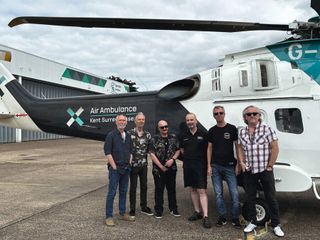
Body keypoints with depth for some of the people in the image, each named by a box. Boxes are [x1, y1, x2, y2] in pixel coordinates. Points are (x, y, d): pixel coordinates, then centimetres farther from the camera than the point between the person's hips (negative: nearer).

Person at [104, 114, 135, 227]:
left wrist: (129, 164, 7)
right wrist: (114, 166, -13)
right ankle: (109, 216, 6)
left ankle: (123, 213, 25)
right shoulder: (111, 135, -6)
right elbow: (108, 152, -11)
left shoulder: (128, 136, 12)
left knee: (123, 192, 13)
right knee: (112, 192, -2)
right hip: (115, 168, -6)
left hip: (126, 168, 6)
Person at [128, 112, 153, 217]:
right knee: (133, 187, 5)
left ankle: (144, 207, 27)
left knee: (144, 186, 13)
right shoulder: (129, 133, -8)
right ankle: (132, 209, 17)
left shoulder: (147, 134, 5)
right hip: (133, 164, -4)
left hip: (144, 164, 4)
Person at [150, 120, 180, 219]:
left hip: (172, 168, 3)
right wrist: (161, 166, -9)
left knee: (172, 189, 12)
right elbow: (152, 154, -7)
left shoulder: (173, 137, 6)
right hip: (158, 169, -3)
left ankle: (173, 209, 25)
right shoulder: (154, 139, -4)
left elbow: (178, 150, 8)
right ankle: (159, 211, 16)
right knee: (159, 190, 5)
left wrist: (172, 159, -10)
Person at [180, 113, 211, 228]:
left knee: (202, 191, -8)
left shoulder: (203, 134, -3)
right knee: (192, 189, 12)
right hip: (187, 166, 5)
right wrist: (188, 158, 8)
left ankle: (205, 216, -8)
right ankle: (197, 212, 24)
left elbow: (208, 149, 2)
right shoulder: (183, 135, 9)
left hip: (200, 166, -4)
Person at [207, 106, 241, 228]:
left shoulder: (232, 129, 0)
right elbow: (209, 148, 10)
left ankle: (235, 218, 12)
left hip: (229, 166, -2)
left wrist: (238, 163, -4)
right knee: (218, 194, 7)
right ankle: (222, 217, 19)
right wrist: (209, 166, 4)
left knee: (234, 193, -3)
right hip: (215, 167, 3)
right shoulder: (212, 131, 8)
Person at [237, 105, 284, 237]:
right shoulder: (242, 132, 4)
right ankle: (252, 222, 29)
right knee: (250, 198, 13)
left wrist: (270, 166, -9)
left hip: (265, 170, -3)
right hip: (248, 171, 4)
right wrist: (242, 162, 0)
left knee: (271, 198, 6)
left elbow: (275, 148, -8)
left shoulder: (267, 129, -8)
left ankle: (276, 225, 20)